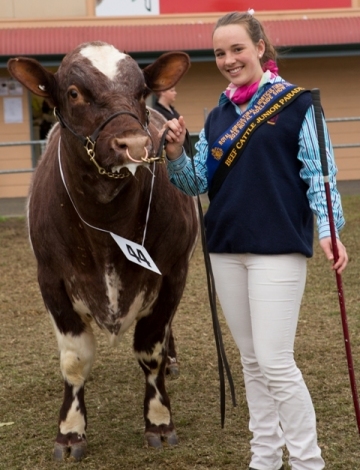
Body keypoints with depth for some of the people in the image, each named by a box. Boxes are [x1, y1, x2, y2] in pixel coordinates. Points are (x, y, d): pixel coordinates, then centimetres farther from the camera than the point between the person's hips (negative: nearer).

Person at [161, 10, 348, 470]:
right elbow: (196, 183, 12)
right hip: (226, 251, 6)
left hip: (278, 249, -6)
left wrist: (328, 231, -17)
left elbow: (319, 173, -5)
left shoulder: (296, 103, -4)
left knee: (275, 362, -9)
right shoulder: (218, 117, 12)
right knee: (251, 361, 12)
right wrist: (175, 153, -7)